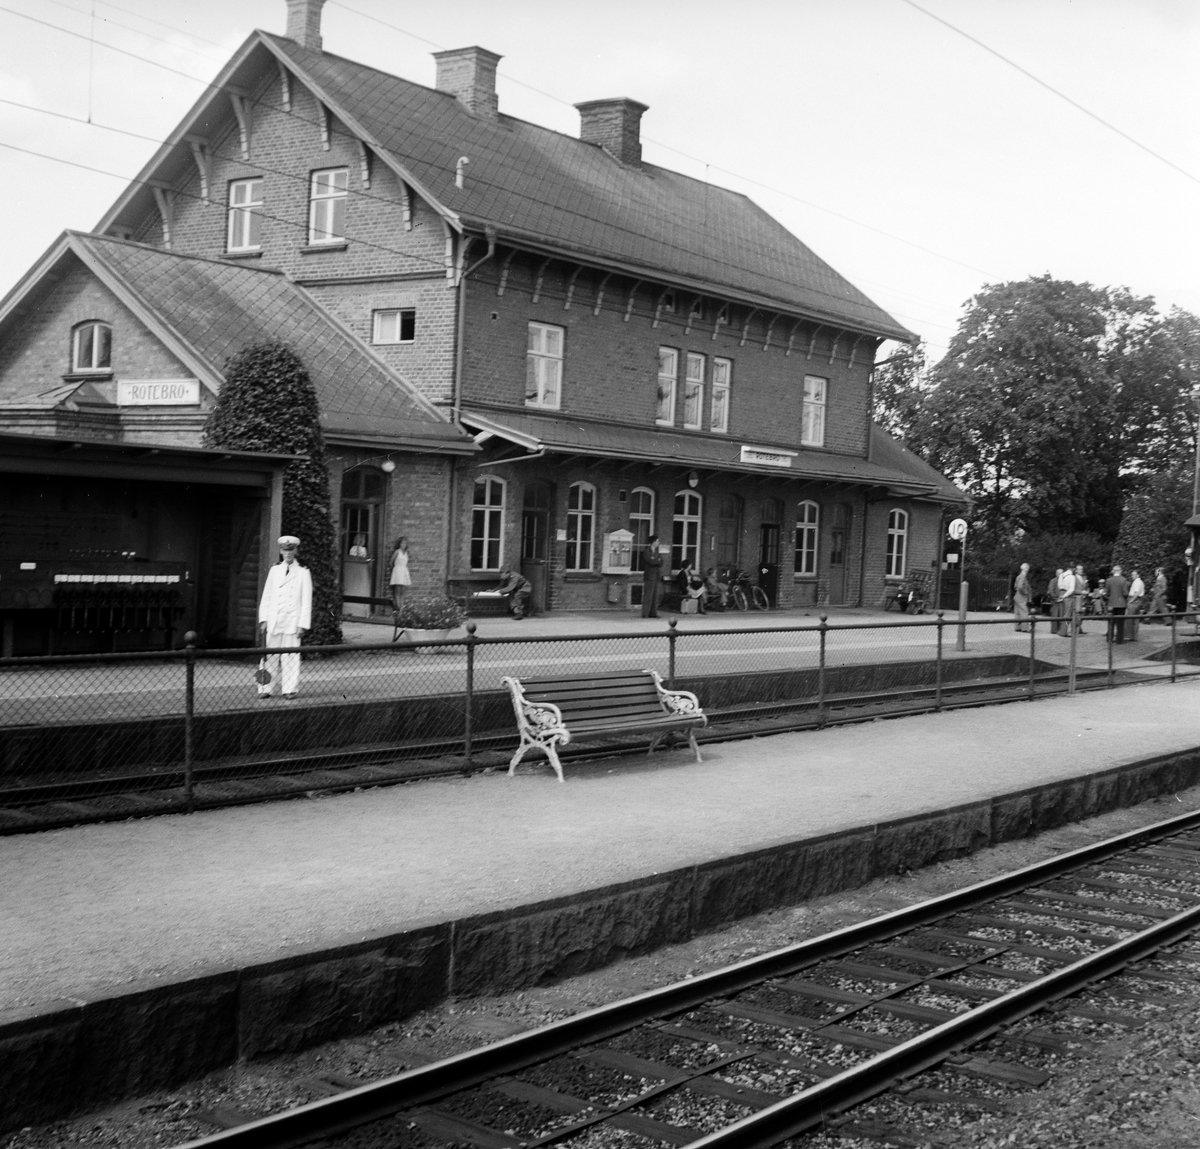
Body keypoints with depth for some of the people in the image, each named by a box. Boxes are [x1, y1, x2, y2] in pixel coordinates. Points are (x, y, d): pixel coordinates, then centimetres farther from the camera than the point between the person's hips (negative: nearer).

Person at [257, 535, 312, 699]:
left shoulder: (303, 572, 4)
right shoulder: (274, 570, 10)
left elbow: (306, 601, 2)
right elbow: (266, 596, 11)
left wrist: (303, 624, -5)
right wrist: (263, 619, 3)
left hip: (292, 620, -2)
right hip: (273, 620, 2)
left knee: (290, 657, 0)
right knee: (270, 656, 2)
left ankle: (290, 689, 7)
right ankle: (267, 689, 8)